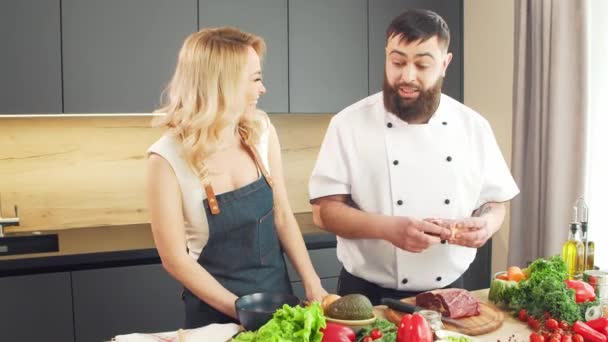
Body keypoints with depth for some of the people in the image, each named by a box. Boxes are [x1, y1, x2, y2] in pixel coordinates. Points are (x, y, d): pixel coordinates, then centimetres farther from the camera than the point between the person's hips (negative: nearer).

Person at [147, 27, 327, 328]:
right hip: (216, 313, -4)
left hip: (279, 295, 4)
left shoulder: (261, 131, -7)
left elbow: (283, 216, 1)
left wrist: (311, 283, -5)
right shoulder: (167, 159, -19)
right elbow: (175, 259, -14)